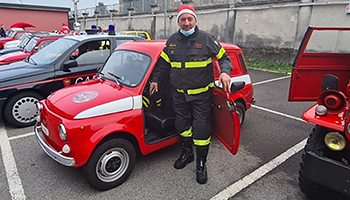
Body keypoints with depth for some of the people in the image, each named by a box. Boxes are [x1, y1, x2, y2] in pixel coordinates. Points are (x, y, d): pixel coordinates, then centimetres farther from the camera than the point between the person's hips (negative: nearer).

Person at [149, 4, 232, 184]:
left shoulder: (206, 39, -6)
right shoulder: (172, 41, 6)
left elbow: (224, 57, 0)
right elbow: (163, 63, 16)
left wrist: (225, 72, -18)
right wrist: (156, 80, 10)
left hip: (201, 95, -4)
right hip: (179, 94, 4)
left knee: (201, 128, 0)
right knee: (182, 124, 16)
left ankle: (201, 164, 18)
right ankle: (186, 153, 40)